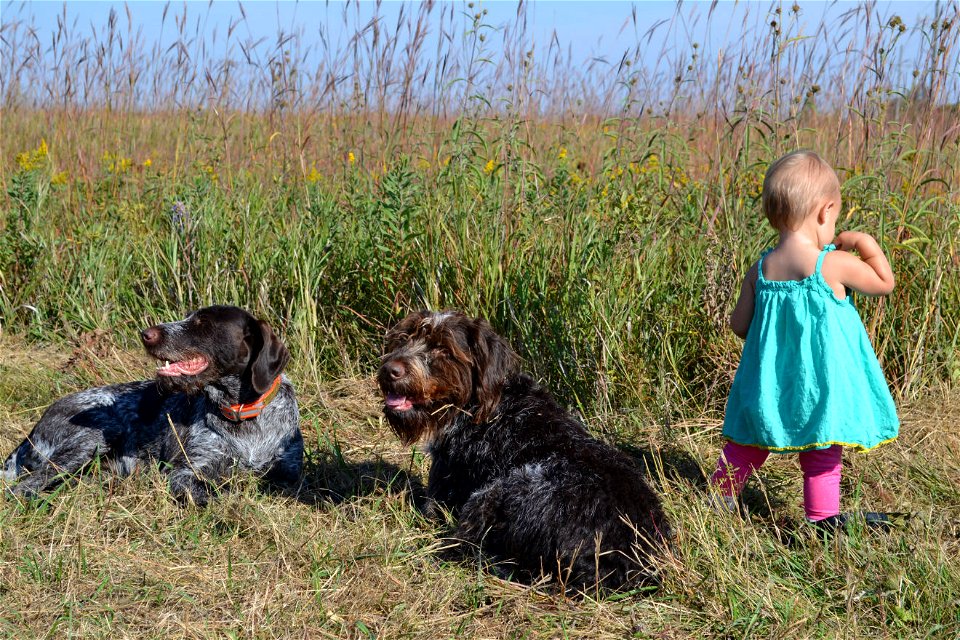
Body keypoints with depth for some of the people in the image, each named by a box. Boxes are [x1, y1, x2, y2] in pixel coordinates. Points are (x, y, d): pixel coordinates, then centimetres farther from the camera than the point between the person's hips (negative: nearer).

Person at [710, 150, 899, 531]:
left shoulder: (760, 270, -4)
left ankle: (719, 496, 32)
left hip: (770, 382, 4)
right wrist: (866, 243, 9)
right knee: (821, 455, 10)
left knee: (748, 442, 21)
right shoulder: (836, 264, -16)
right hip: (821, 380, -4)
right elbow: (885, 284, 0)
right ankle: (823, 516, 15)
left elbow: (739, 325, 4)